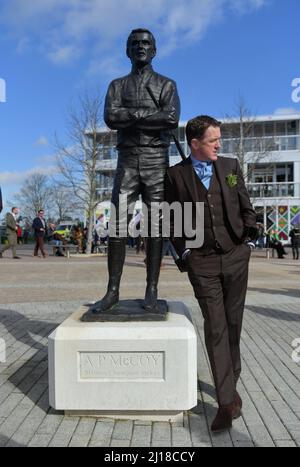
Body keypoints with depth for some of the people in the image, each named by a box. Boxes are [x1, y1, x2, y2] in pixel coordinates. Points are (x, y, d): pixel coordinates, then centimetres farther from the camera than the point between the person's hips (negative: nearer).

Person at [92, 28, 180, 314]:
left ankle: (151, 291, 1)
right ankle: (112, 291, 0)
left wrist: (132, 114, -7)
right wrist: (152, 114, -8)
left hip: (157, 160, -1)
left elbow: (172, 119, -8)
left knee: (155, 227, -3)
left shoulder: (167, 85, 12)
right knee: (117, 226, -5)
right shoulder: (117, 85, 16)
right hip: (127, 160, 2)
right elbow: (110, 118, -4)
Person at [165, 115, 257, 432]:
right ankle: (228, 400, 3)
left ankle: (230, 381, 33)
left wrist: (250, 230, -1)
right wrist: (183, 252, -4)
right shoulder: (176, 175, -1)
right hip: (201, 261, -2)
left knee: (232, 323, 13)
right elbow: (172, 218, 3)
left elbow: (245, 206, 13)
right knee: (215, 326, -3)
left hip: (235, 256, 3)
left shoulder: (231, 166, 7)